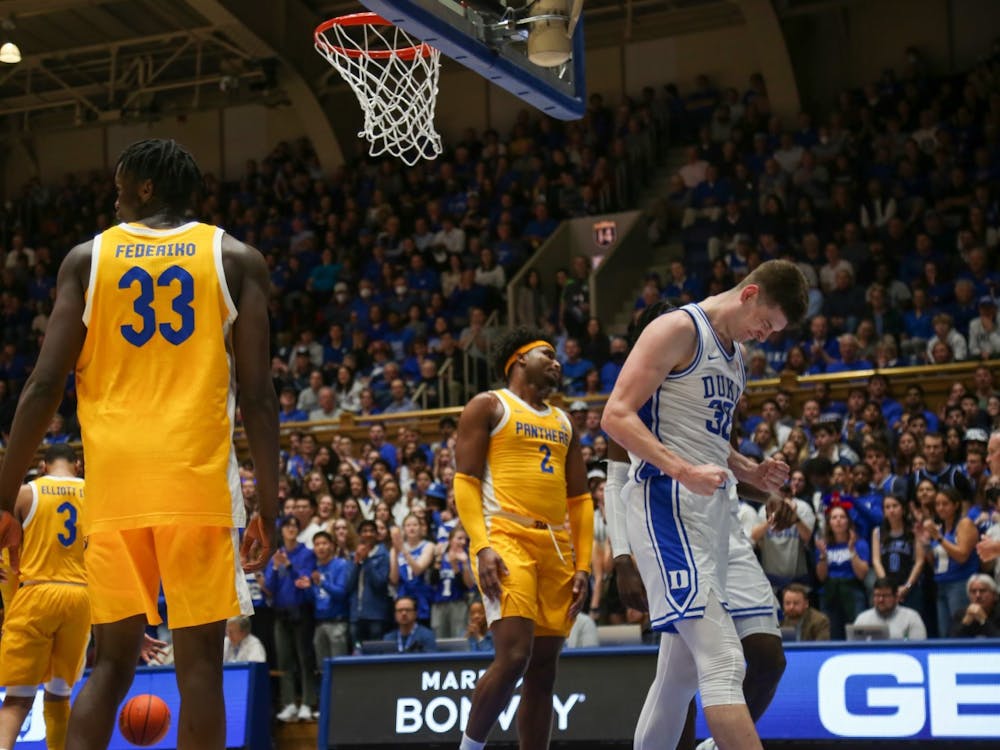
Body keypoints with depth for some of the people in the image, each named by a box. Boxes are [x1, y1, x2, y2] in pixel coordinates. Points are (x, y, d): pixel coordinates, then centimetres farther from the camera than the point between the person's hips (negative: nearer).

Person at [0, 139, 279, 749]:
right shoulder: (237, 259, 7)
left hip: (114, 483, 2)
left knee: (113, 659, 10)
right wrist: (269, 508, 3)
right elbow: (258, 395, 0)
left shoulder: (86, 259, 9)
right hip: (198, 482, -2)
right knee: (199, 659, 1)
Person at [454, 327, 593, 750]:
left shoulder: (564, 423, 24)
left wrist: (583, 564, 8)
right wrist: (482, 546, -17)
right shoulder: (488, 407, 5)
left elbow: (580, 500, 21)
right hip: (506, 538, -6)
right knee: (513, 656, -21)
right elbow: (465, 482, -3)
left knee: (543, 669, 4)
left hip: (557, 546, 6)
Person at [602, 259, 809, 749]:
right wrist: (683, 471, -26)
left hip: (711, 512, 10)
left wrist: (749, 472, 14)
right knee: (722, 660, -18)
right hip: (669, 507, -10)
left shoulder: (733, 353, 21)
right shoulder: (679, 329, -7)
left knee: (683, 669, 12)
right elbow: (617, 416, -15)